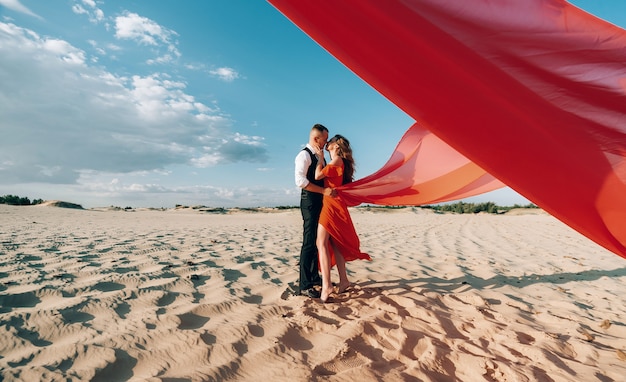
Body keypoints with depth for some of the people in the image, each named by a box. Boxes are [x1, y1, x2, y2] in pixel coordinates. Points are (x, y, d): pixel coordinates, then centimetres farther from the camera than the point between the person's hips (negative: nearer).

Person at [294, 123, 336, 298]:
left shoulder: (319, 156, 17)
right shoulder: (304, 155, -11)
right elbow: (300, 180, -23)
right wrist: (324, 191, -25)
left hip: (320, 201, 9)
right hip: (310, 201, -9)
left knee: (318, 240, 13)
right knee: (309, 242, -8)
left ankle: (314, 277, 24)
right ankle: (304, 285, -2)